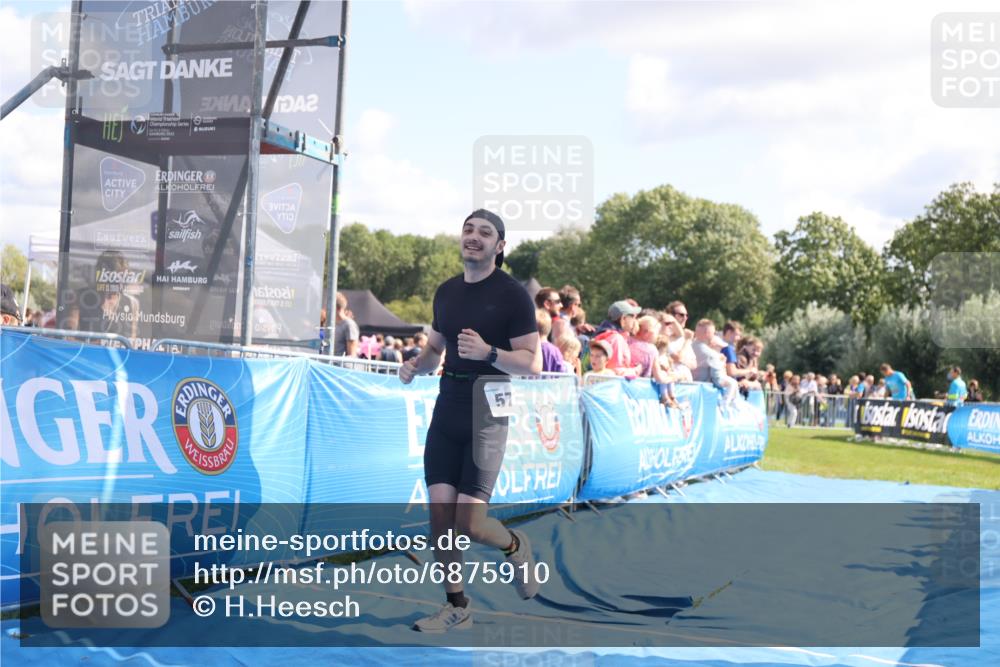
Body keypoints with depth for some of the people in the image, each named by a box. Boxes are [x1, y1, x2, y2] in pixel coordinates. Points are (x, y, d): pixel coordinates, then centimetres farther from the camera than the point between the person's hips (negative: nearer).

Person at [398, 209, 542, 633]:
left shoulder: (512, 294, -8)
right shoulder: (446, 291, 11)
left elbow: (532, 364, -10)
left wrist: (489, 353, -26)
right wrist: (416, 366, 2)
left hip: (487, 414, -6)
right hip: (446, 410, 6)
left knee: (470, 523, -9)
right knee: (440, 512, 2)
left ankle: (515, 546, 25)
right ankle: (456, 607, 17)